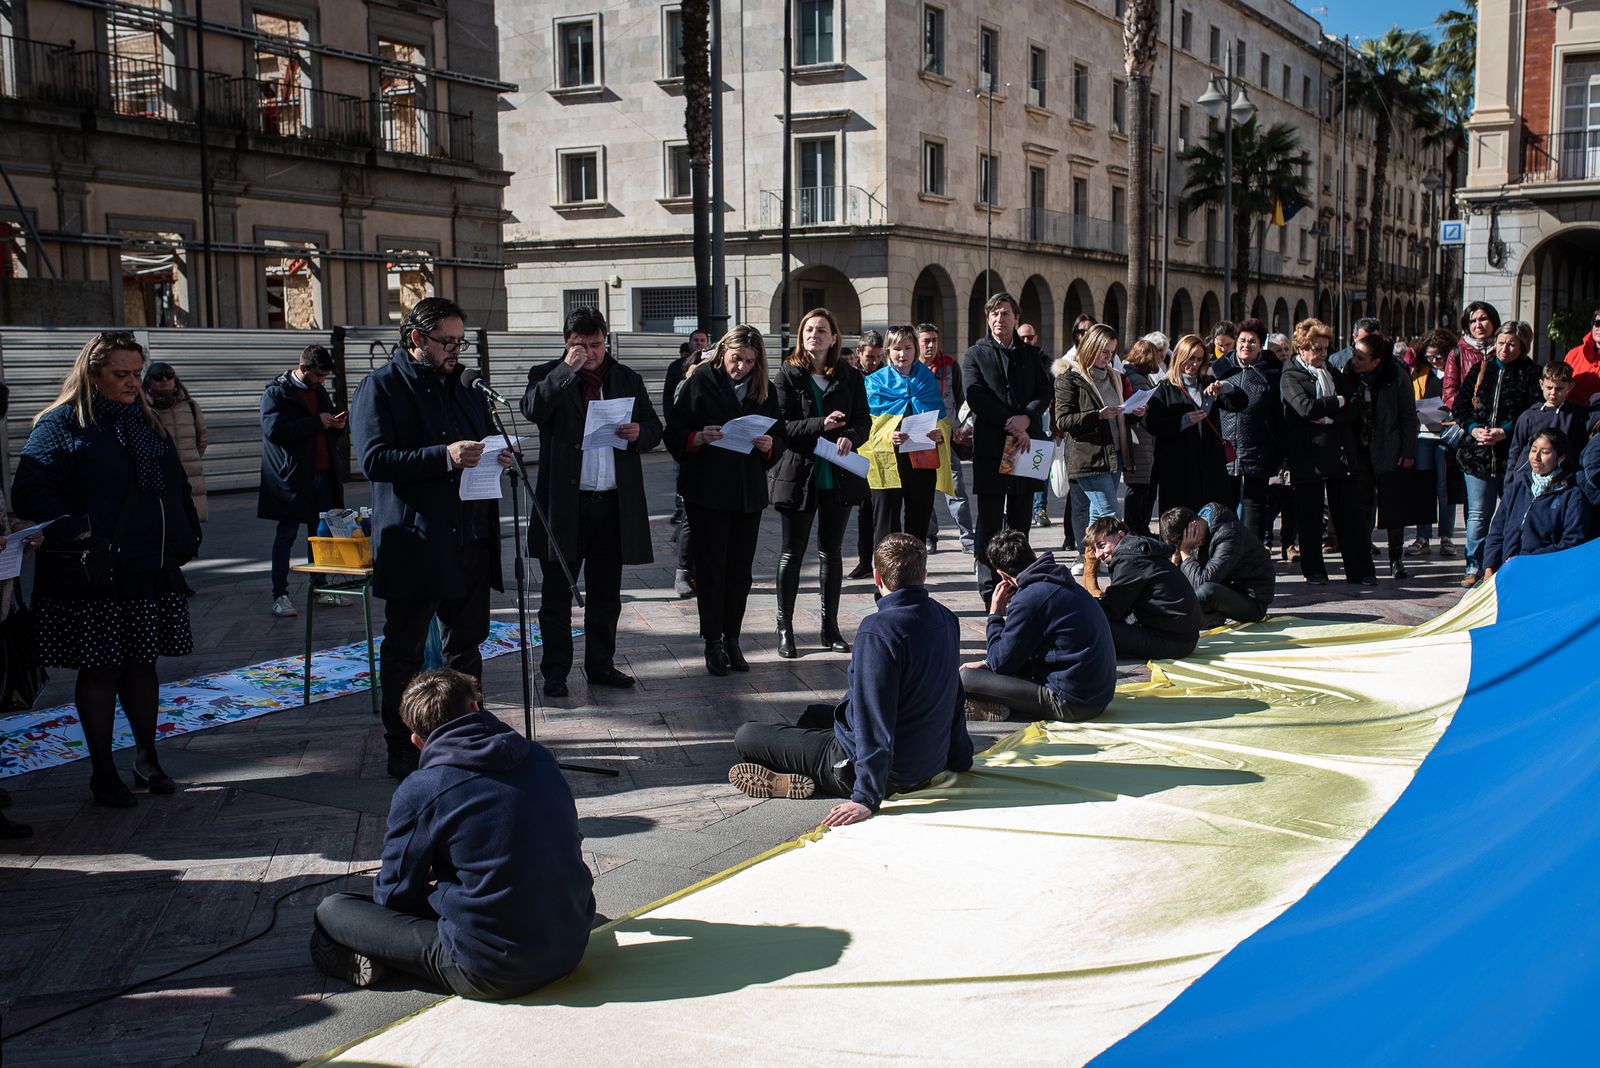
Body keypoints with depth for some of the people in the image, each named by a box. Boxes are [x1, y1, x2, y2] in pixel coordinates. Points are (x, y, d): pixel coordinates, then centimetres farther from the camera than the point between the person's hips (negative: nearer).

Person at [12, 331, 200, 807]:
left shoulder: (146, 422, 15)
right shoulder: (60, 425, -6)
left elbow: (176, 487, 22)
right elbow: (30, 495, -16)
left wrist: (185, 540, 10)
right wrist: (80, 538, -24)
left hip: (149, 571, 6)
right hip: (93, 577, -6)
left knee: (142, 664, 13)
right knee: (99, 670, 2)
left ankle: (146, 758, 24)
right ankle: (102, 772, 13)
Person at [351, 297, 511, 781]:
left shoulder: (462, 388, 17)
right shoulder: (382, 387, -6)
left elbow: (481, 445, 27)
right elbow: (374, 460, -16)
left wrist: (497, 458, 3)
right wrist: (444, 456, -26)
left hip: (470, 540, 7)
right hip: (415, 545, -7)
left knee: (466, 645, 13)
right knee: (404, 652, 2)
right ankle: (402, 753, 9)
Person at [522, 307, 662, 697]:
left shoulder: (628, 379, 11)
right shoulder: (548, 376, 2)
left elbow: (655, 428, 15)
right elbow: (532, 409, -19)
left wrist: (639, 432, -8)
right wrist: (567, 370, -22)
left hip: (614, 504, 3)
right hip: (564, 504, -3)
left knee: (606, 593, 13)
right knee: (557, 594, 4)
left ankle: (601, 665, 24)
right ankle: (555, 672, 13)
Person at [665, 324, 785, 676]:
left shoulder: (765, 390, 9)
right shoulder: (700, 381, -2)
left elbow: (779, 439, 14)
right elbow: (673, 433, -4)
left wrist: (769, 446, -9)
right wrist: (701, 437, -22)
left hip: (749, 492, 4)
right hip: (707, 490, -4)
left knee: (740, 569, 7)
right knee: (710, 567, 1)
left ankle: (732, 639, 17)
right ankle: (713, 643, 8)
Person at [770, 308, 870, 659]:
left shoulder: (850, 377, 6)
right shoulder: (787, 375, -2)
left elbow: (864, 421, 6)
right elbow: (781, 425, -10)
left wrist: (850, 436, -16)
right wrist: (821, 425, -24)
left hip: (838, 476, 3)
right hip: (798, 474, -3)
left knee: (832, 551, 11)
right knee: (792, 552, 3)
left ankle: (830, 626, 20)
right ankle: (785, 628, 10)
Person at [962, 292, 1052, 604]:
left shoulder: (1031, 355, 16)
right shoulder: (974, 355, 5)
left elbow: (1045, 392, 5)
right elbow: (976, 397, -8)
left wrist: (1025, 418, -14)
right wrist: (1010, 426, -15)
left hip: (1026, 447, 4)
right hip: (990, 447, -3)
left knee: (1020, 521, 8)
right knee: (989, 522, -2)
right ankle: (989, 590, 1)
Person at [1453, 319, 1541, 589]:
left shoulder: (1531, 373, 1)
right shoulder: (1480, 369, 12)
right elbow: (1460, 405, 10)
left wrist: (1504, 431, -16)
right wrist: (1474, 428, -6)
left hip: (1513, 455, -3)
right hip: (1478, 453, 3)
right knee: (1478, 514, 5)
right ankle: (1474, 567, 13)